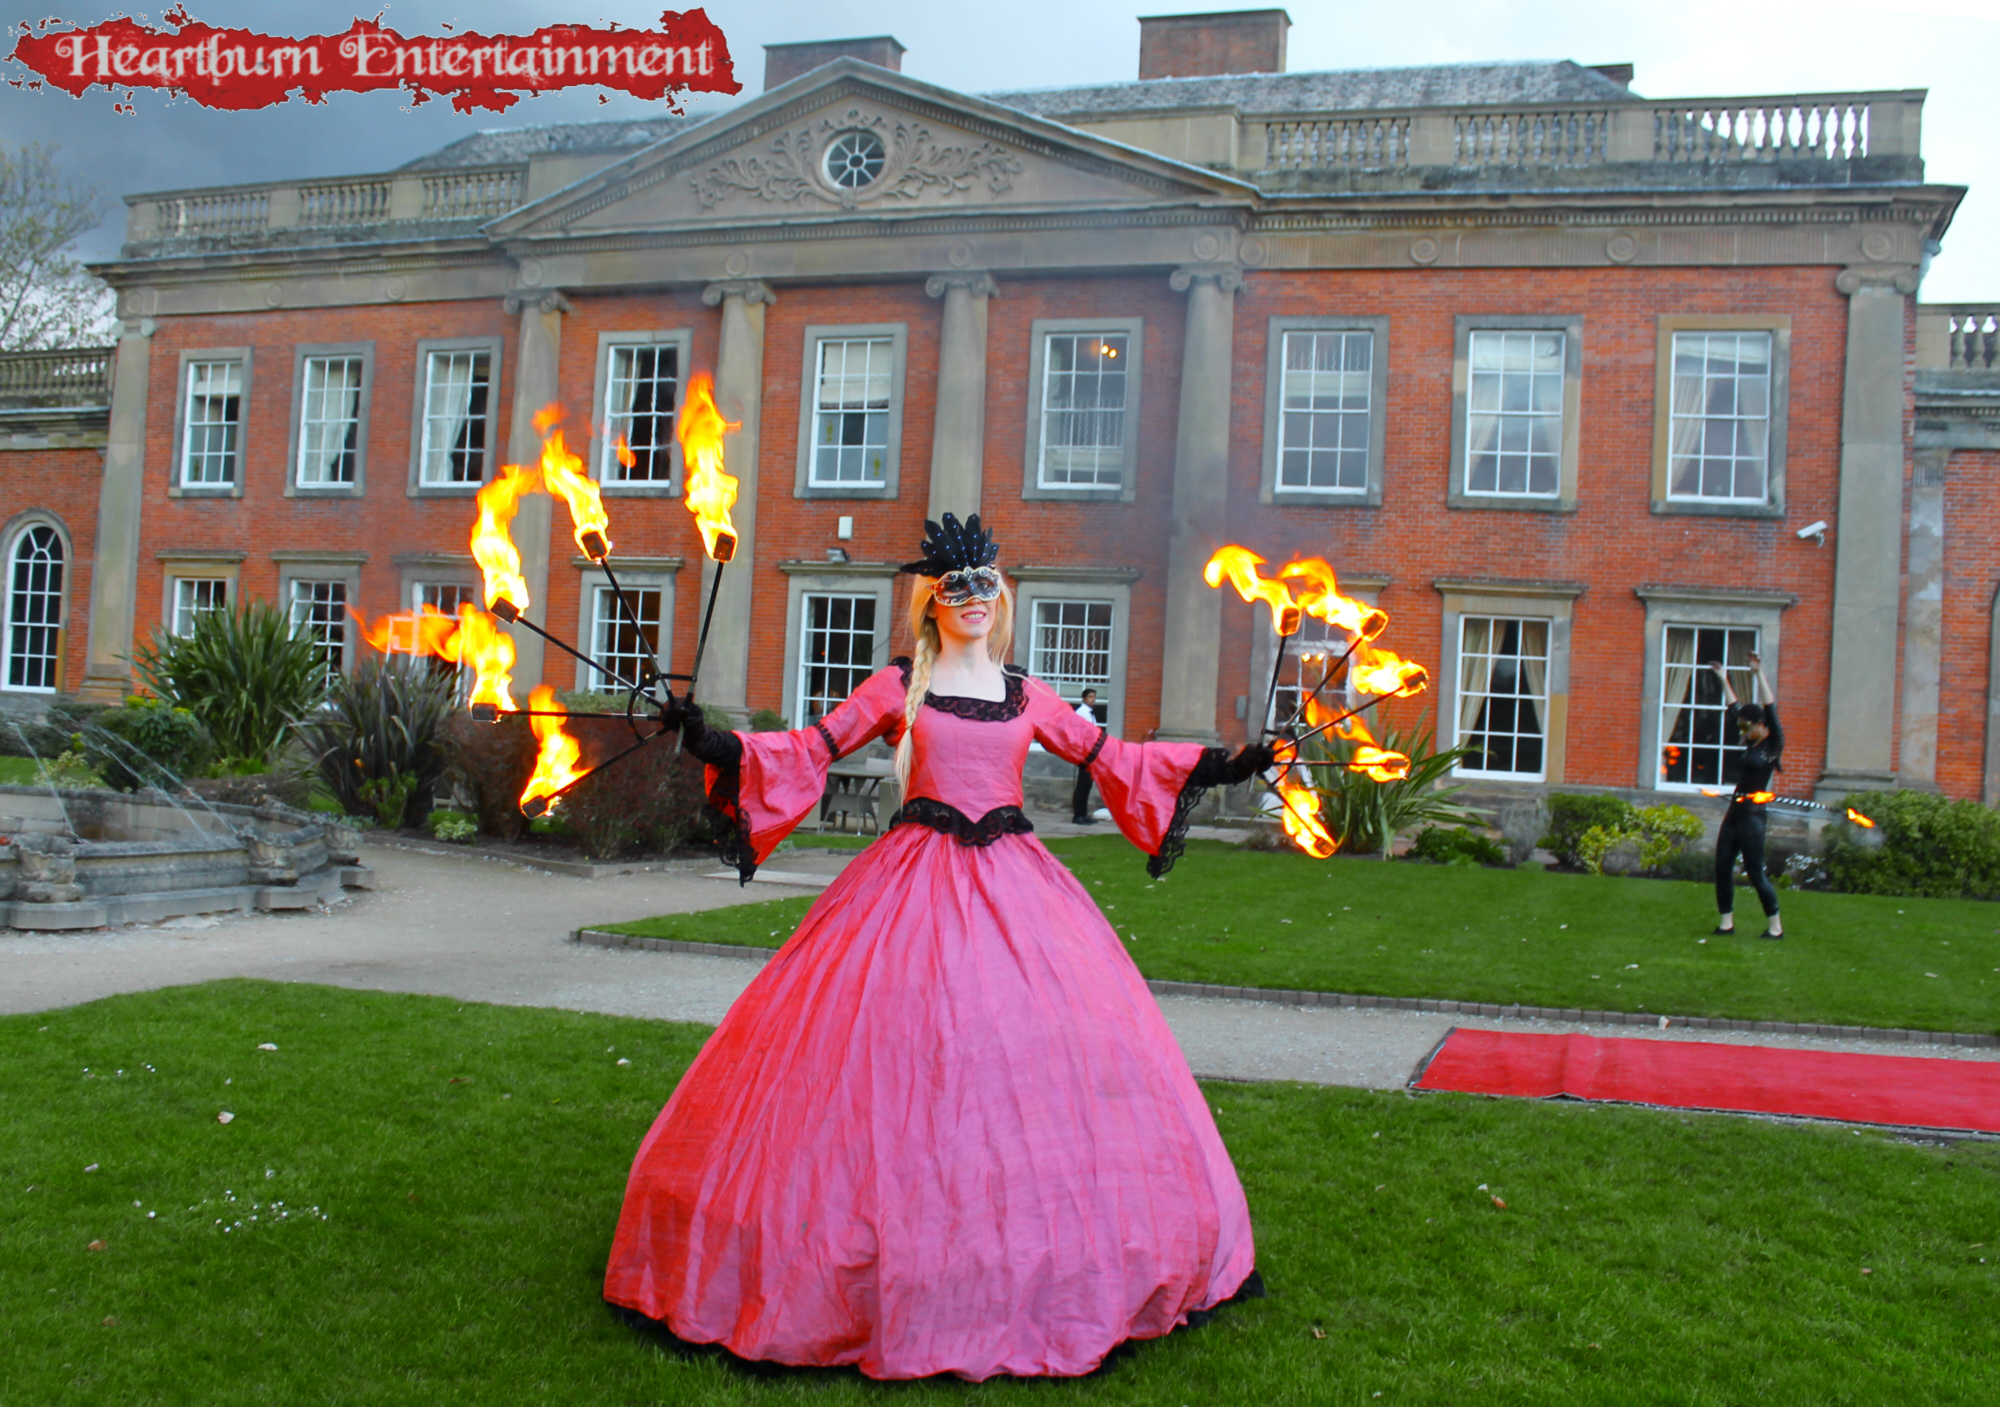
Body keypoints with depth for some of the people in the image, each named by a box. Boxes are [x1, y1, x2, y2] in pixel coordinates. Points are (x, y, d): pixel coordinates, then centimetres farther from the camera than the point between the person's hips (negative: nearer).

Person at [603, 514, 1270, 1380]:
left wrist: (1213, 767, 20)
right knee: (898, 1048, -7)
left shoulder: (1025, 694, 14)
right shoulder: (897, 687, 6)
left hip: (1017, 885, 3)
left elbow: (1106, 757, 22)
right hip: (917, 884, -3)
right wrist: (721, 747, -13)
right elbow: (808, 751, 2)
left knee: (1036, 1045, 0)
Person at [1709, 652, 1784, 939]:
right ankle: (1726, 922, 10)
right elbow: (1733, 711, 22)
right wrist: (1724, 680, 25)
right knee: (1722, 868, 5)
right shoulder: (1750, 745, 13)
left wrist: (1760, 674, -16)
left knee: (1756, 873, -4)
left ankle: (1775, 925, 7)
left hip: (1752, 815, -8)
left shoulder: (1774, 745, -6)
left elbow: (1771, 709, -15)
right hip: (1734, 813, 8)